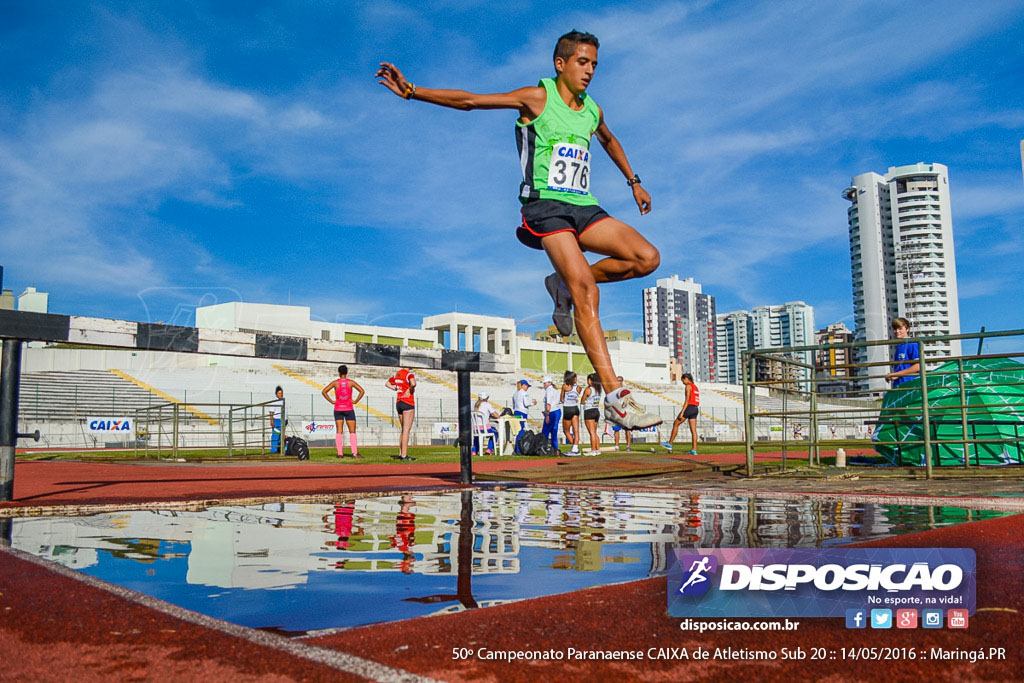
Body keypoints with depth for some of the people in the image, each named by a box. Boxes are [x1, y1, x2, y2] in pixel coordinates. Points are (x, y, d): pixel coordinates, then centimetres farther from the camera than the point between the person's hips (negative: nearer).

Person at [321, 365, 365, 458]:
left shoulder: (335, 383, 0)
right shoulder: (351, 382, -1)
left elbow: (324, 392, -5)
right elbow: (362, 391, -8)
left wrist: (331, 401, -1)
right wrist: (355, 401, -3)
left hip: (338, 409, 1)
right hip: (349, 409, -1)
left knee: (339, 431, 4)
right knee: (352, 432, 1)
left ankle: (340, 453, -1)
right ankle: (355, 452, -8)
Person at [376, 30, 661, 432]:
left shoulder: (592, 111, 18)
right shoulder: (537, 97, 1)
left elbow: (610, 142, 41)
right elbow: (468, 101, -2)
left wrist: (633, 181, 40)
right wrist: (412, 91, -8)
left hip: (584, 207, 6)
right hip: (545, 205, -6)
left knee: (647, 258, -14)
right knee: (586, 292, -23)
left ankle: (565, 285, 6)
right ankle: (615, 398, -24)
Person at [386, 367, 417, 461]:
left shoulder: (397, 374, 12)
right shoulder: (409, 374, -12)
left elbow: (388, 383, 27)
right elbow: (413, 383, -32)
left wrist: (397, 389, 13)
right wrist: (410, 390, -12)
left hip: (398, 403, 8)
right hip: (408, 403, -8)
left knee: (404, 429, 16)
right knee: (407, 429, -7)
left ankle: (400, 453, 17)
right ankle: (404, 455, -10)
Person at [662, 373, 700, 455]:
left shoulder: (688, 386, -8)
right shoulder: (696, 387, 19)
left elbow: (687, 400, -16)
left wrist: (682, 412, -18)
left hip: (689, 407, -8)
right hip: (696, 409, 8)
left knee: (675, 424, 5)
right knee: (693, 430, 4)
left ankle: (669, 444, 9)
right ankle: (694, 450, -1)